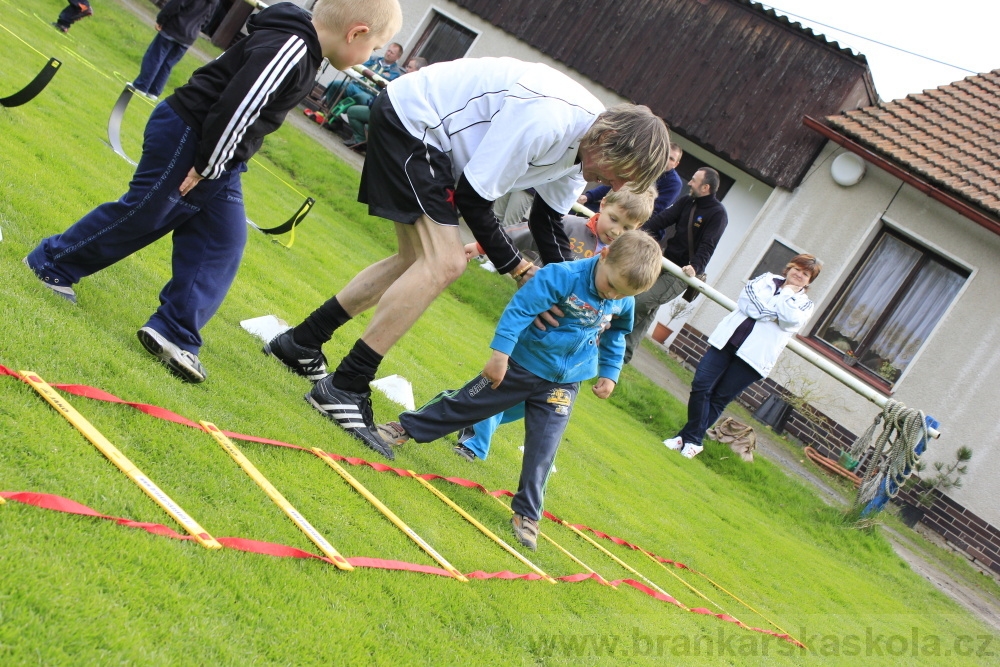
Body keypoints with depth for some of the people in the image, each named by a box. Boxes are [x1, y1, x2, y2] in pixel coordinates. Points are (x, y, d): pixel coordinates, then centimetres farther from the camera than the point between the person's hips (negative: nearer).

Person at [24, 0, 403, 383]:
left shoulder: (302, 54, 9)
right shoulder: (288, 50, -24)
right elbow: (235, 107, -30)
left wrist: (212, 167, 15)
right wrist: (205, 165, -20)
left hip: (214, 157, 10)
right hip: (186, 136, -10)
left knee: (222, 242, 5)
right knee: (140, 216, 0)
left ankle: (174, 333, 5)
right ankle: (50, 263, 20)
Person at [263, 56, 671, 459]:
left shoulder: (591, 139, -3)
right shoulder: (546, 120, -32)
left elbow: (547, 218, 12)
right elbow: (473, 199, -23)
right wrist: (521, 271, -15)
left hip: (435, 139, 10)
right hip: (411, 118, -10)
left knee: (420, 261, 16)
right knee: (443, 263, -18)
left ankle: (300, 344, 24)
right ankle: (344, 389, -11)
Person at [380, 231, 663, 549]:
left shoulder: (624, 303, -6)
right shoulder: (562, 276, -26)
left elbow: (615, 336, 14)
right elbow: (520, 309, -27)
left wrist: (610, 373, 10)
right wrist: (500, 354, -29)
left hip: (563, 382, 3)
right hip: (520, 364, -3)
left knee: (542, 450, 0)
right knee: (466, 403, 8)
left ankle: (527, 514, 10)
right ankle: (407, 427, 27)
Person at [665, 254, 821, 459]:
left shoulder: (804, 304, 10)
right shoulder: (768, 279, 15)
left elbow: (789, 319, -12)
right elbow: (746, 301, -2)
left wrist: (788, 293, 1)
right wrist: (774, 313, -9)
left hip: (753, 355, -2)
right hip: (726, 340, 2)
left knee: (720, 399, -1)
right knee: (701, 387, -7)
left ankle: (692, 440, 10)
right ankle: (688, 437, 5)